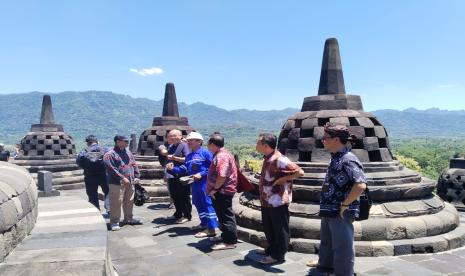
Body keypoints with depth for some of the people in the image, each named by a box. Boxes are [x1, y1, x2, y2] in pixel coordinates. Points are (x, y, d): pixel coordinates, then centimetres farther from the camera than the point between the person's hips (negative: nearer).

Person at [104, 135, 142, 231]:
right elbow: (111, 169, -17)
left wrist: (136, 176, 5)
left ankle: (128, 218, 30)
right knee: (116, 203, -4)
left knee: (129, 201, 15)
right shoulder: (110, 154, -9)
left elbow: (134, 164, 15)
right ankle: (114, 222, 8)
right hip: (117, 183, -7)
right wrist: (122, 178, -19)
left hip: (130, 183, 7)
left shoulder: (128, 152, 14)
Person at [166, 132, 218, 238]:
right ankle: (204, 223, 35)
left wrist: (201, 174, -22)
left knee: (208, 204, -7)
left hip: (205, 183, -9)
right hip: (195, 183, 9)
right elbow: (184, 169, 14)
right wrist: (173, 168, -1)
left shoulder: (205, 153, -12)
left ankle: (211, 229, -5)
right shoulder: (189, 156, 13)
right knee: (198, 203, 18)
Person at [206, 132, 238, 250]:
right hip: (222, 191, 11)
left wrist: (214, 189, -21)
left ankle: (230, 241, 5)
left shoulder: (222, 156, -21)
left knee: (226, 216, -3)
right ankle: (225, 235, 33)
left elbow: (222, 176, -31)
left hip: (222, 191, -11)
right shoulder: (221, 154, 14)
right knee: (222, 215, 20)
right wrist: (214, 189, 18)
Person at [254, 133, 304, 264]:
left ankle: (278, 255, 19)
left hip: (278, 201, -10)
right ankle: (271, 249, 38)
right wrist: (262, 197, 10)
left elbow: (299, 172, -26)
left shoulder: (279, 159, -22)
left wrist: (282, 179, -19)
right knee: (268, 228, 21)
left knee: (280, 229, 7)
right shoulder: (267, 159, 8)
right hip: (267, 201, 10)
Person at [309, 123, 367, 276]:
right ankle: (325, 263, 51)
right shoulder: (336, 158, 6)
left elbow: (360, 185, -35)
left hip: (340, 213, -10)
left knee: (342, 246, 6)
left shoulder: (348, 160, -24)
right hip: (329, 211, 10)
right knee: (326, 240, 29)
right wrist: (326, 206, 15)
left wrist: (345, 204, -25)